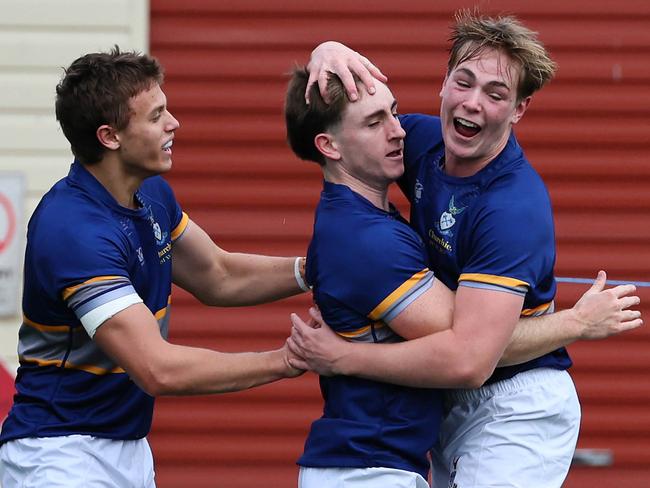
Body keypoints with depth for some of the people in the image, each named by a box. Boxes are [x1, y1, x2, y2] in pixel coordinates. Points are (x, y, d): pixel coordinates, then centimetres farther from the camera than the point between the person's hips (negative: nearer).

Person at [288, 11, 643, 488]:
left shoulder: (515, 207, -27)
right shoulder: (426, 141, -3)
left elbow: (470, 358, -33)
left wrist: (340, 357, -26)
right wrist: (329, 52, -11)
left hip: (516, 411, -8)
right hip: (450, 408, 8)